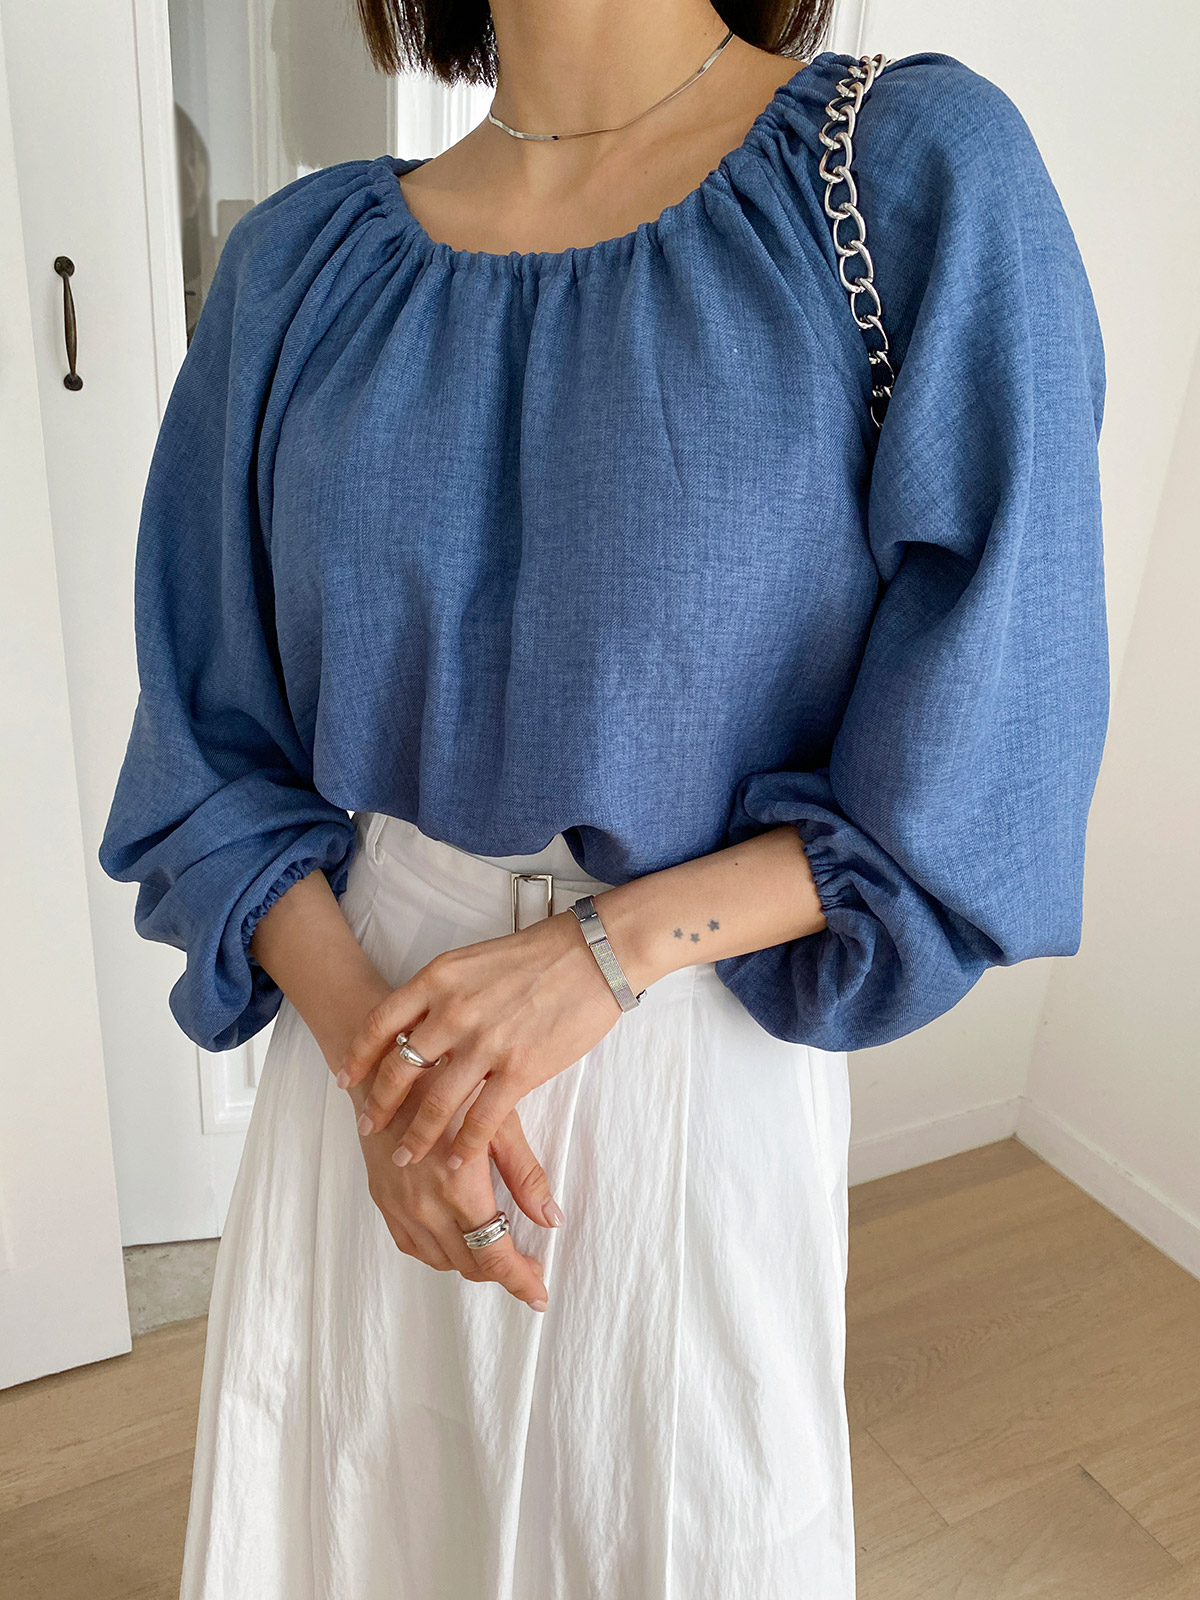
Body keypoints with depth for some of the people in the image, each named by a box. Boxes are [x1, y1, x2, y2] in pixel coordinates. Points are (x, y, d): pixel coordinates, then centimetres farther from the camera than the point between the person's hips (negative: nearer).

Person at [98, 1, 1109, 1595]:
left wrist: (610, 948, -19)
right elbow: (211, 746, 2)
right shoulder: (300, 263, 0)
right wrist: (363, 1037, -14)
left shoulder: (924, 170, -10)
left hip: (701, 1061, -2)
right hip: (366, 1018, 3)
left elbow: (982, 759, -10)